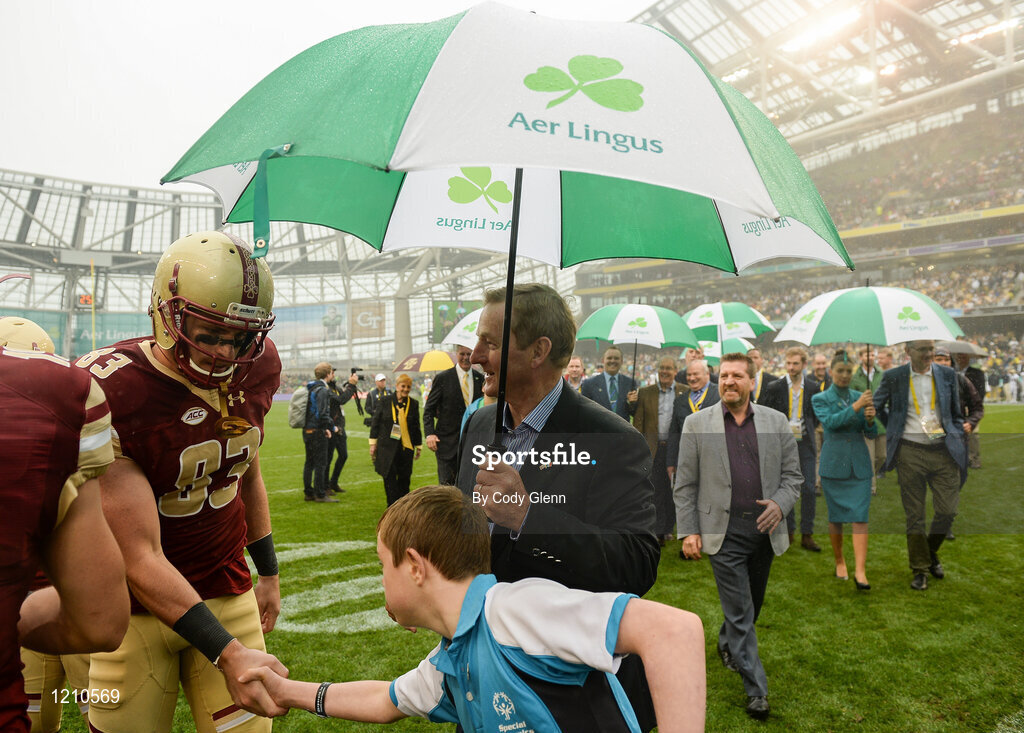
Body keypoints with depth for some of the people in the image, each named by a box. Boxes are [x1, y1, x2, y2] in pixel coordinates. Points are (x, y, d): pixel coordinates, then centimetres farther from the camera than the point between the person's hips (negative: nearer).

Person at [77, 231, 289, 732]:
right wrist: (227, 653, -28)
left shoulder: (256, 369, -6)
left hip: (228, 592, 4)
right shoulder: (108, 392, -24)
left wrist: (267, 572, 16)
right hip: (136, 607, -4)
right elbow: (140, 557, -24)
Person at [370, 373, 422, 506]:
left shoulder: (413, 404, 5)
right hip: (387, 447, -1)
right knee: (389, 478, -2)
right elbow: (375, 422, 4)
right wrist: (373, 443, 2)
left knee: (404, 479, 6)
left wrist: (418, 446, 14)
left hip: (406, 448, 2)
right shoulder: (385, 401, 0)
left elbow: (416, 427, 12)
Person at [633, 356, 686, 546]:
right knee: (655, 490, 0)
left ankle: (667, 528, 23)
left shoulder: (685, 392, 2)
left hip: (677, 447, 0)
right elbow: (638, 422, 5)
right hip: (652, 449, 0)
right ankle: (658, 532, 7)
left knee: (672, 490, 9)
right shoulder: (645, 392, 5)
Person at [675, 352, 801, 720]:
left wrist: (780, 504, -11)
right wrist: (688, 531, -5)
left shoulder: (777, 422, 5)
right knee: (739, 611, -1)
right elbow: (685, 484, 0)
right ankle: (755, 688, 12)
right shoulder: (697, 424, -2)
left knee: (751, 604, 19)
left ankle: (727, 644, 47)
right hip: (723, 531, -3)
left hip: (764, 529, 3)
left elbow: (793, 475, 8)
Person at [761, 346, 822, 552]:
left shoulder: (813, 387, 3)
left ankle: (807, 535, 6)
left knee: (808, 489, -2)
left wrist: (811, 428, 2)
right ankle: (788, 530, 18)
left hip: (806, 444, 1)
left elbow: (818, 413, 15)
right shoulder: (775, 387, -1)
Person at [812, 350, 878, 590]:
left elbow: (871, 434, 8)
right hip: (834, 464, -2)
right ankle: (839, 562, 26)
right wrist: (855, 407, -26)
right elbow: (831, 421, -16)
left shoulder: (860, 397, 10)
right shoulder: (820, 399, 3)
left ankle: (860, 571, -9)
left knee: (860, 517, -7)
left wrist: (870, 419, -13)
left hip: (860, 465, 2)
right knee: (835, 517, 7)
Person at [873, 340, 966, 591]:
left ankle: (931, 553, 28)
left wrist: (957, 439, 5)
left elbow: (956, 413, 16)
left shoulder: (947, 375, 9)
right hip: (910, 452, -2)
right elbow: (876, 406, 17)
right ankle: (919, 569, 15)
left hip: (944, 450, 2)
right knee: (914, 514, 3)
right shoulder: (893, 377, 3)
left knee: (948, 510, 0)